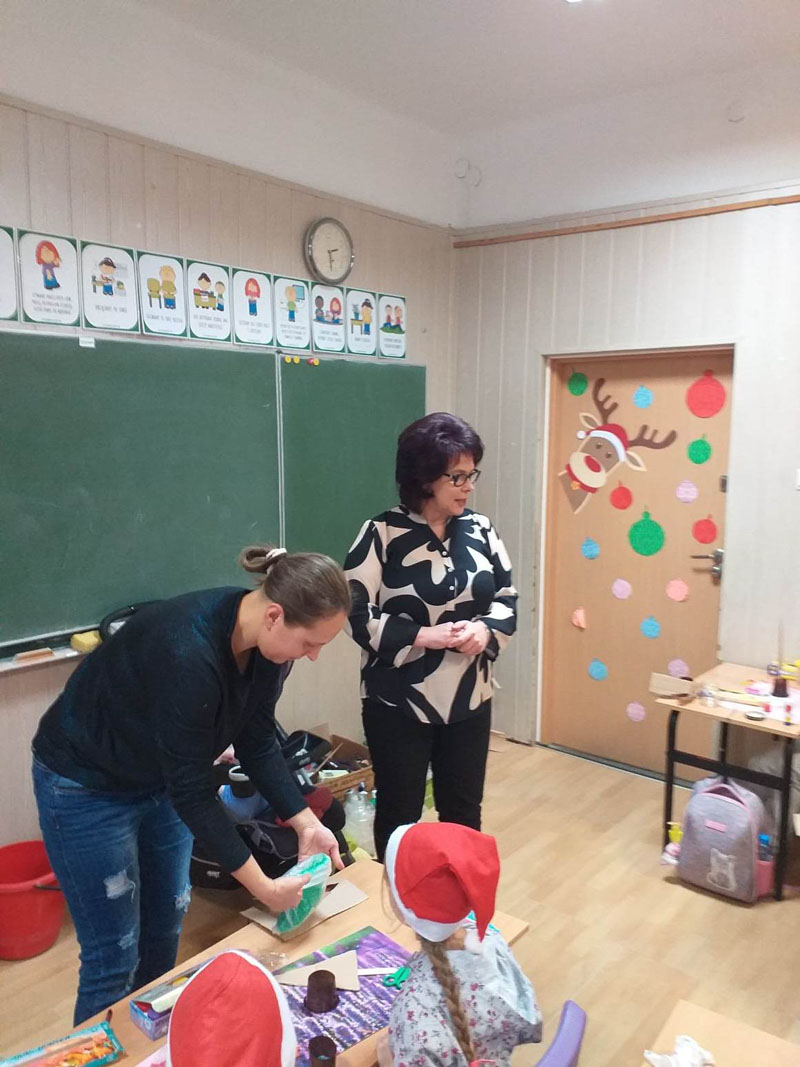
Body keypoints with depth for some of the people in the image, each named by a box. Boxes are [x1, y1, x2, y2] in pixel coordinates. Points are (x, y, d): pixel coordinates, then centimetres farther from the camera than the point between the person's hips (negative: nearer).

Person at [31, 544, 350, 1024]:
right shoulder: (189, 653, -39)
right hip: (86, 787, -7)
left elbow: (257, 742, -3)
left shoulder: (266, 642, -15)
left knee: (166, 924, 19)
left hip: (158, 779, 8)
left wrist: (306, 823, -10)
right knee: (114, 955, 2)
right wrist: (263, 888, -24)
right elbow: (193, 791, -31)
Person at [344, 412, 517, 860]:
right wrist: (424, 637, -23)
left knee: (464, 811, 19)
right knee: (399, 814, 13)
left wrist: (485, 630, -15)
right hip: (398, 704, -4)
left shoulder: (481, 529, 0)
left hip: (470, 700, 4)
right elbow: (358, 617, -14)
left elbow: (508, 599, 6)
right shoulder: (381, 534, -14)